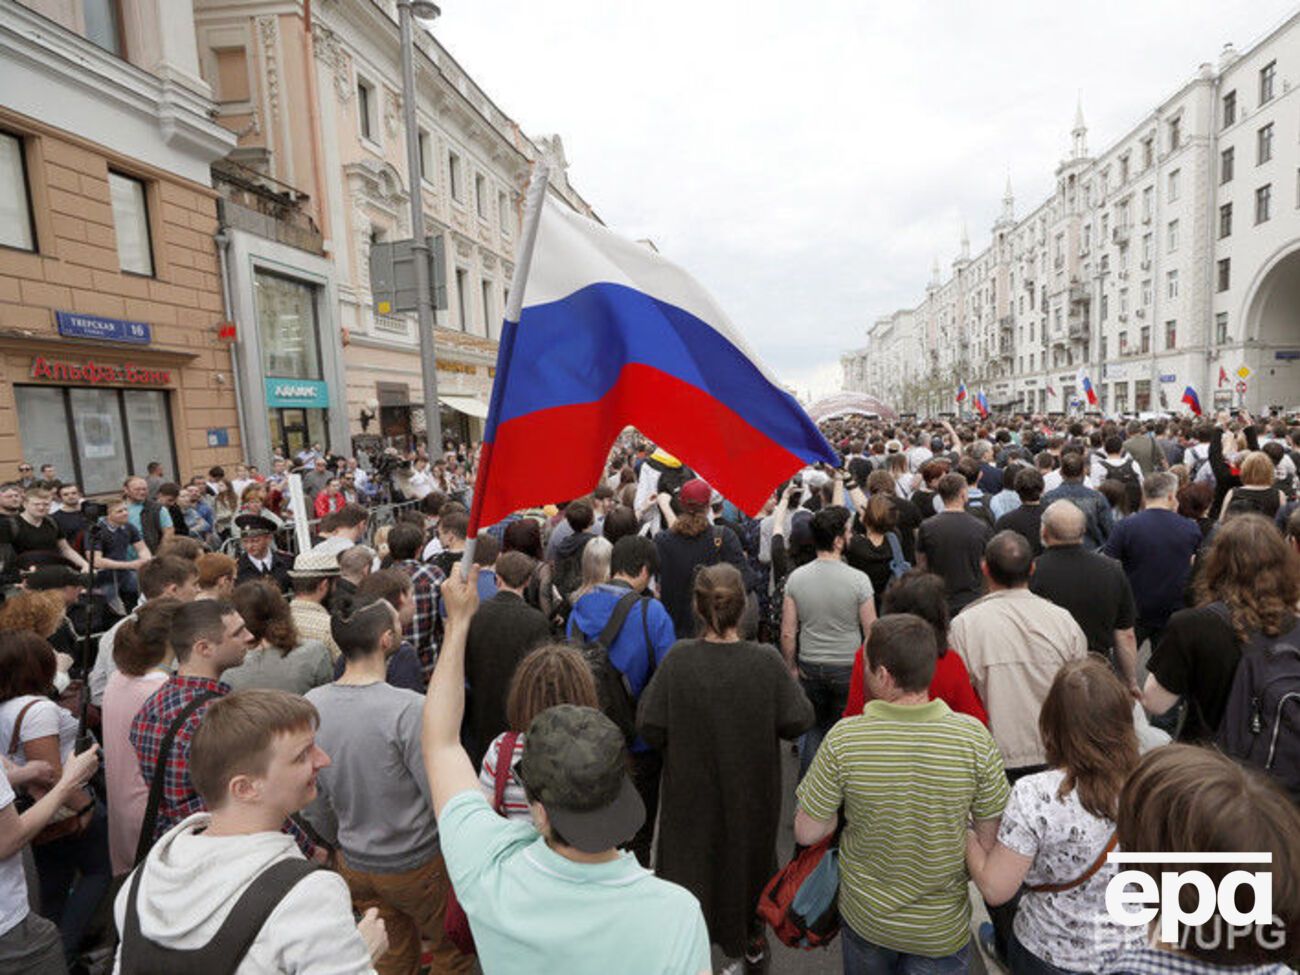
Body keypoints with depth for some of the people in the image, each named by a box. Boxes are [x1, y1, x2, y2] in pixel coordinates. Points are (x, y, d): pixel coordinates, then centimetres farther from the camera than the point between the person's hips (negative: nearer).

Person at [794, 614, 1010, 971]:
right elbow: (991, 837, -11)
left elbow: (807, 833, -16)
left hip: (864, 917, 1)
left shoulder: (843, 740, -25)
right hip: (942, 931, -1)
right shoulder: (974, 737, -23)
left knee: (863, 966, 29)